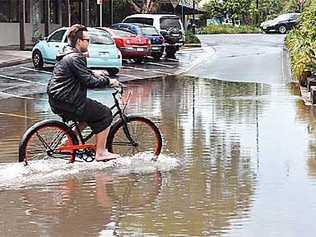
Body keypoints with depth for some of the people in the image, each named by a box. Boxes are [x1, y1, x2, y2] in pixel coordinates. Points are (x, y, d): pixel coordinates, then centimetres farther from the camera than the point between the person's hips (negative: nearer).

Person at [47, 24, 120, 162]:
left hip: (56, 100, 10)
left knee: (92, 113, 27)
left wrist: (92, 73, 21)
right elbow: (90, 82, -21)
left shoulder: (67, 54, 15)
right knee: (105, 114, -3)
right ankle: (101, 153, 0)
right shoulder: (75, 58, -17)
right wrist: (108, 81, -9)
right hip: (67, 103, -10)